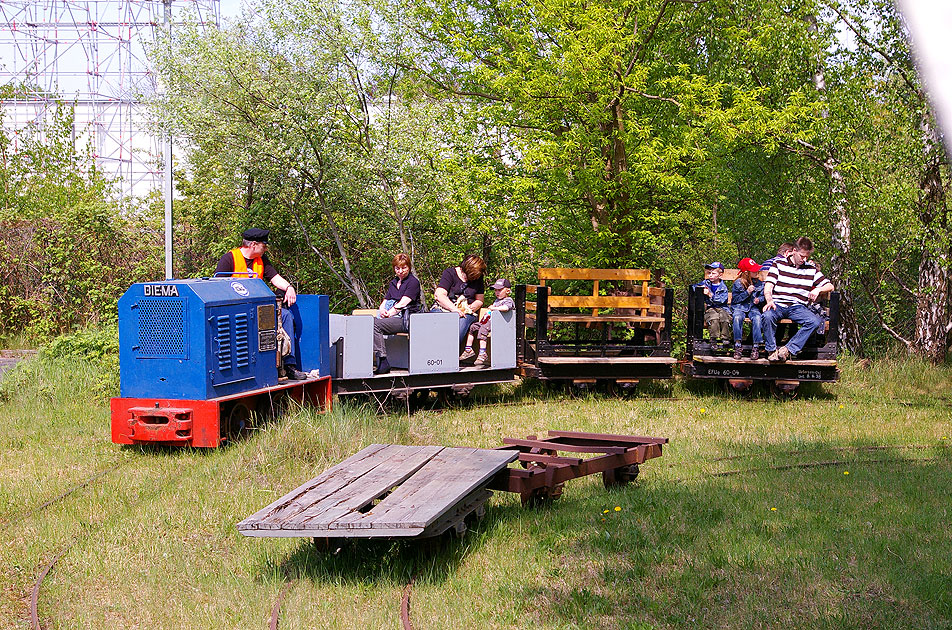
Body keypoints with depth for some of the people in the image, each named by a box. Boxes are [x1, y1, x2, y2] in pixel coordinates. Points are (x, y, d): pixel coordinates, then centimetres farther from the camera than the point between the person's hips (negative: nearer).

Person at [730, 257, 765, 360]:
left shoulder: (759, 283, 10)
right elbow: (735, 299, -2)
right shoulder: (738, 283, 1)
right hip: (740, 307, -2)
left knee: (757, 318, -33)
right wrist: (747, 292, -12)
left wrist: (759, 300, -6)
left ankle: (756, 346, -30)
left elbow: (762, 296, 18)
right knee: (737, 317, -36)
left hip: (753, 308, 2)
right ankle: (738, 345, -30)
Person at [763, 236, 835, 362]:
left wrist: (818, 290, -4)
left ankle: (789, 349, -27)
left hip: (798, 307, 2)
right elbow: (768, 287, 0)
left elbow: (829, 286, 19)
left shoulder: (811, 269, 15)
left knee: (816, 321, -28)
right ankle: (772, 350, -21)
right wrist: (769, 301, -21)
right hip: (778, 304, -2)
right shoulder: (779, 264, 8)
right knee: (767, 316, -37)